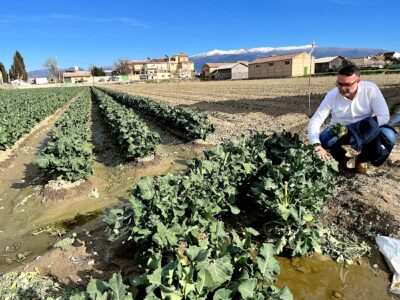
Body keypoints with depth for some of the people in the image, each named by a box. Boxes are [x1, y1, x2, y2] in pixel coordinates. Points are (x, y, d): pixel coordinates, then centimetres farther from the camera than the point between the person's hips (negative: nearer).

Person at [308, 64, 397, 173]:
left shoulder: (371, 89, -16)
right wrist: (317, 146, -39)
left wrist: (358, 129, -31)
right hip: (340, 133, 0)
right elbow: (315, 121, -21)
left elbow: (384, 116, -20)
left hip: (367, 134, 1)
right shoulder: (332, 96, -16)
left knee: (388, 136, -30)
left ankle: (361, 160, -4)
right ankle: (343, 158, 0)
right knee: (324, 139, -32)